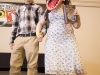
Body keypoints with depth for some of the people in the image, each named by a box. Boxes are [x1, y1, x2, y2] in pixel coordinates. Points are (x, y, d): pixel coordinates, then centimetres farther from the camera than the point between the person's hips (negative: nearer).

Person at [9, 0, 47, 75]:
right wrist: (11, 41, 14)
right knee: (14, 64, -2)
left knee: (32, 65, -3)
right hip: (18, 39, 4)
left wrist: (42, 33, -17)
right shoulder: (19, 9, 23)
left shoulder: (38, 8, 11)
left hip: (32, 38, -3)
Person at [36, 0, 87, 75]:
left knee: (76, 64, -13)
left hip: (68, 40, -1)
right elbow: (40, 23, 25)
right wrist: (37, 32, 6)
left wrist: (78, 17, -9)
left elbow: (76, 26, 10)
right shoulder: (48, 11, 14)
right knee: (53, 67, -9)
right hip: (52, 41, 1)